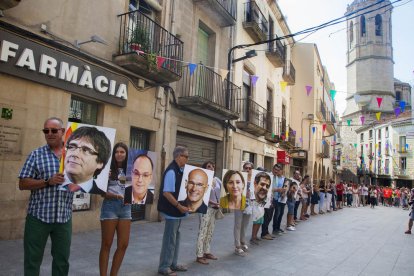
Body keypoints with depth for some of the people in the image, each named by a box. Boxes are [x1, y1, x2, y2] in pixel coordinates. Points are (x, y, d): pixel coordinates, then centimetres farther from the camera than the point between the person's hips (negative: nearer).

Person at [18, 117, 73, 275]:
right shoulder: (36, 155, 0)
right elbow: (22, 184, -4)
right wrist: (48, 181, -17)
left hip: (64, 217, 2)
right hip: (38, 216, -2)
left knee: (62, 260, 13)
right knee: (33, 259, 10)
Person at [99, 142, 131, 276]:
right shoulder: (108, 169, -4)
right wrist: (118, 196, -20)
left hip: (126, 207, 5)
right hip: (110, 206, -4)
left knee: (123, 245, 8)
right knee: (106, 245, 6)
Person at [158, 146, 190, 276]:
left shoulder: (180, 170, 8)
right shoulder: (171, 171, -20)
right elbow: (166, 193, -25)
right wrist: (179, 206, -22)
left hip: (177, 211, 10)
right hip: (172, 211, -10)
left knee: (175, 237, 17)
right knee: (170, 239, 1)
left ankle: (173, 264, 30)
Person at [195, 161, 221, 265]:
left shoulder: (217, 180, 9)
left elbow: (221, 193, 17)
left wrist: (219, 204, 2)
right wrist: (213, 203, -21)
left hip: (215, 209, 7)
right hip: (206, 208, -7)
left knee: (210, 232, 14)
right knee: (203, 232, -3)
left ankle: (207, 252, 26)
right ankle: (199, 256, 4)